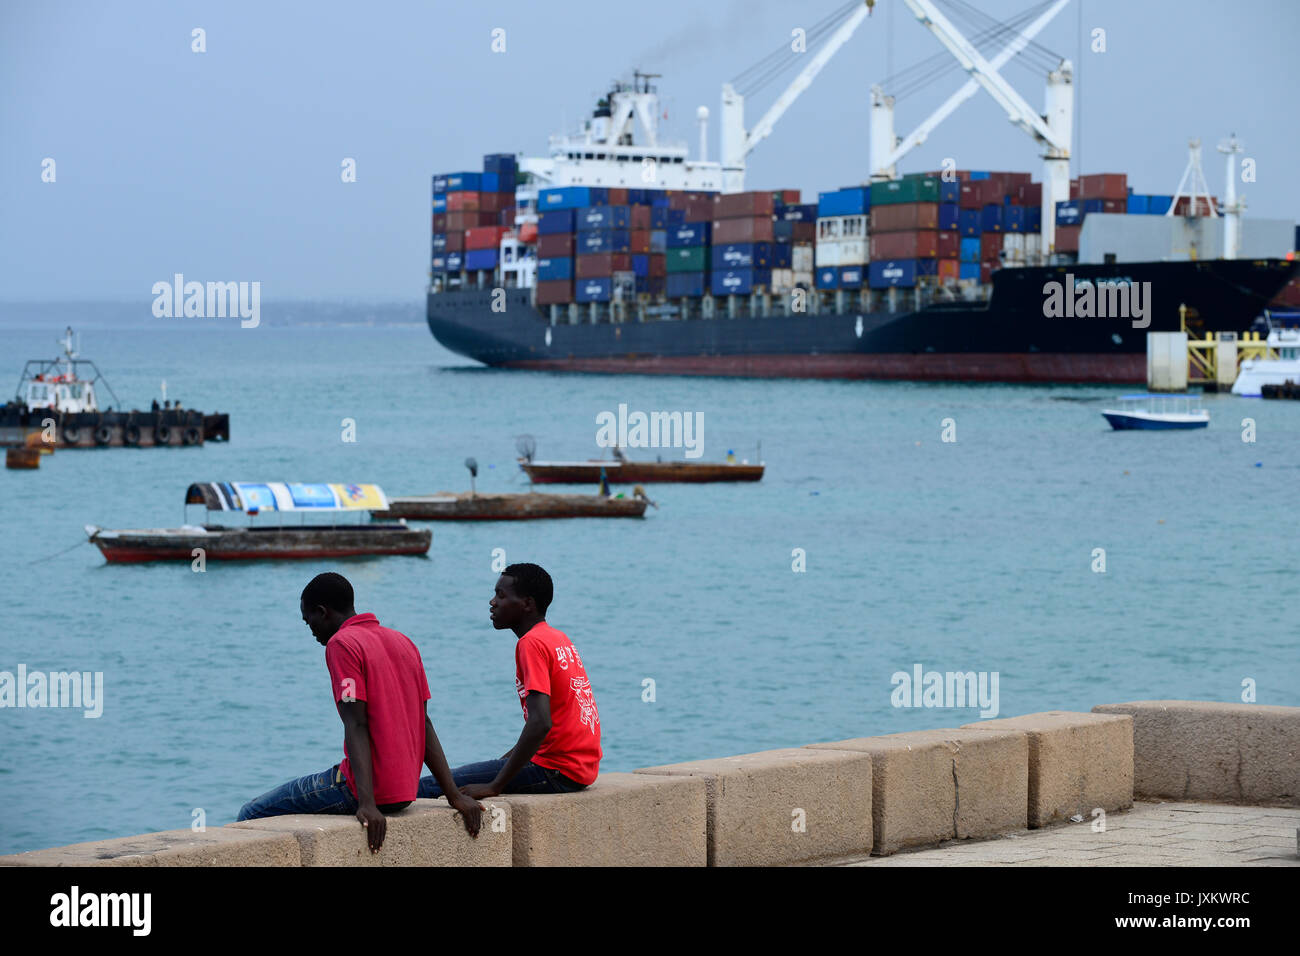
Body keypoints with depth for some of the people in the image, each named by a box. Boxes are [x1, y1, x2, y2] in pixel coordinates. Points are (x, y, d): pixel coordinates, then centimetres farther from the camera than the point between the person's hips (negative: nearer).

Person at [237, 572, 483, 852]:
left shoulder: (341, 644, -10)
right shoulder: (403, 642, 15)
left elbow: (356, 726, -20)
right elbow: (423, 725, 13)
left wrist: (367, 802, -26)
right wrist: (454, 796, 9)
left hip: (368, 786, -9)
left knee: (252, 815, 0)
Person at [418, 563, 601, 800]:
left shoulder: (532, 644, -14)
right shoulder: (559, 639, 17)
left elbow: (540, 723, -25)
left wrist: (494, 786, -24)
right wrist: (504, 761, 21)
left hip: (556, 771, -10)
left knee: (428, 786, -15)